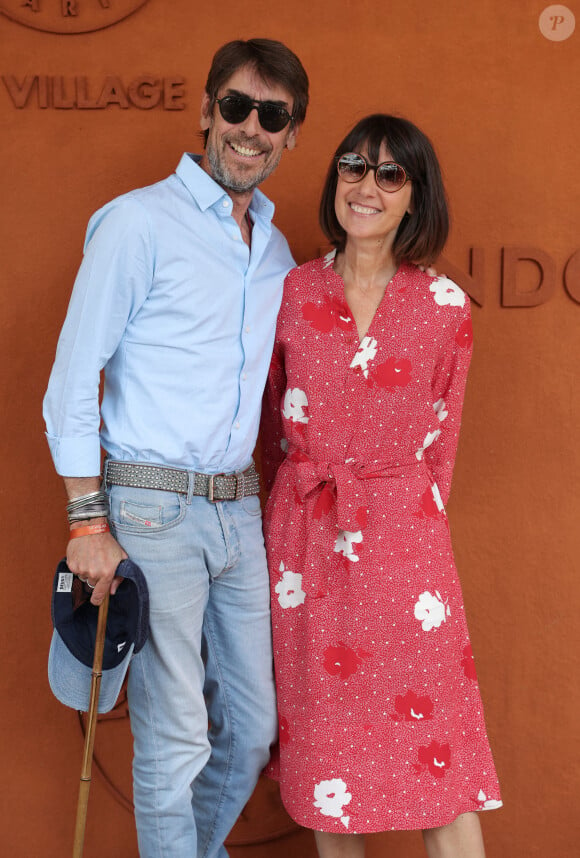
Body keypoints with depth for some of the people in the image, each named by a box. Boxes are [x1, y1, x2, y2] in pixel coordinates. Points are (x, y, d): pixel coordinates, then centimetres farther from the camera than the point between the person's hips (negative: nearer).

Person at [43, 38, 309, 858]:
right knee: (176, 738, -4)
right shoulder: (140, 221, -6)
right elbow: (73, 376, -8)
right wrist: (89, 520, -12)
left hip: (238, 509, 7)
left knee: (252, 726, 13)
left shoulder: (275, 247, 14)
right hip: (152, 508, -6)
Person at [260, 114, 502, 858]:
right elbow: (271, 423, 11)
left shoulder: (444, 307, -2)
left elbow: (441, 438, 7)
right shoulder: (291, 293, 1)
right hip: (306, 538, 2)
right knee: (322, 721, 9)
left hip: (403, 537, -1)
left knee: (434, 742, -1)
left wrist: (410, 513, 7)